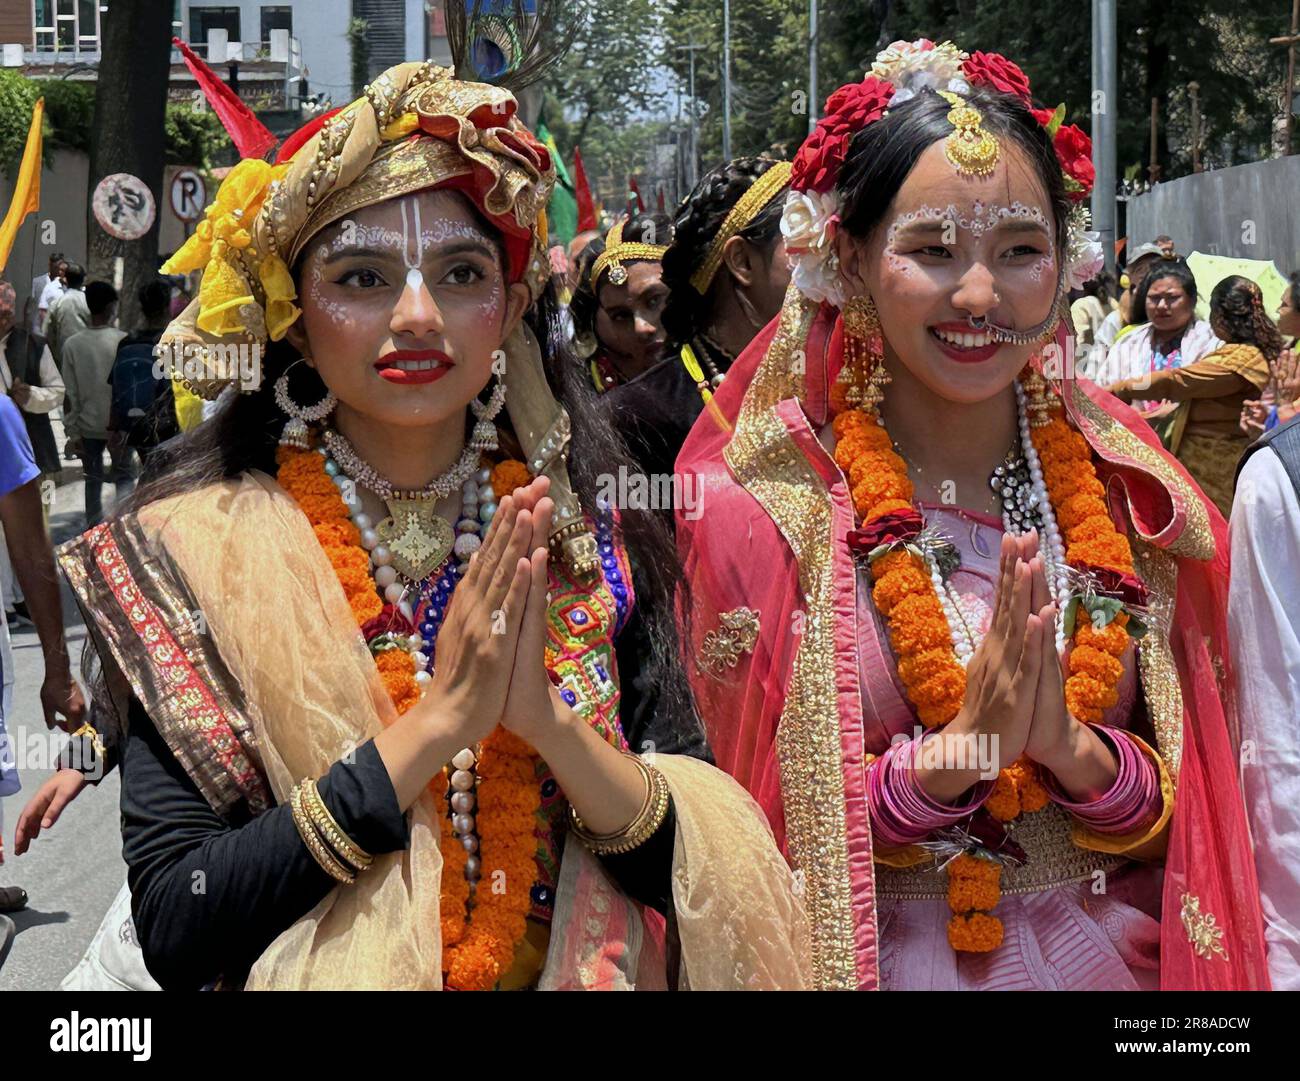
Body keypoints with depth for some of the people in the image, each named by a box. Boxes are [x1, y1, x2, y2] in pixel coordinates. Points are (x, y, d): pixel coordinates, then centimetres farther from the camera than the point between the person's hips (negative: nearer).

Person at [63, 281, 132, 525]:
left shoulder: (72, 344, -7)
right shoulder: (123, 341, -13)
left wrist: (73, 432, 2)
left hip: (87, 425, 2)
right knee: (123, 476, 12)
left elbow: (70, 393, -5)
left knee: (93, 479, 15)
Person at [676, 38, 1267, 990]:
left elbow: (1192, 818, -2)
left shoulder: (1128, 493, -4)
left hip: (1115, 958, 3)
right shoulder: (763, 508, -12)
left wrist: (1070, 746, -21)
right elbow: (771, 831, -10)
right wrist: (956, 751, -26)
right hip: (887, 961, -2)